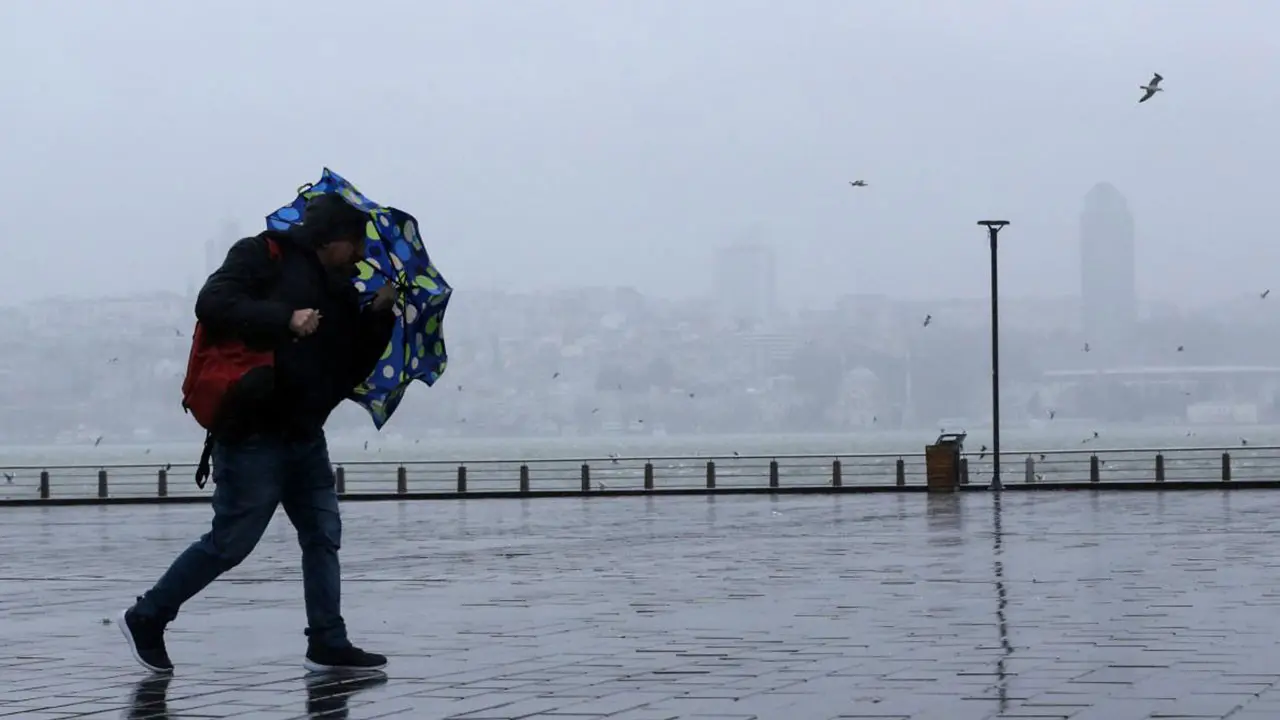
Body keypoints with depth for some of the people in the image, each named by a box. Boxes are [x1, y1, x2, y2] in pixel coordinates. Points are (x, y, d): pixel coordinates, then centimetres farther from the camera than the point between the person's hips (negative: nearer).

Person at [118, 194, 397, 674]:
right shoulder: (264, 256, -6)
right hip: (253, 432, -8)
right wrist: (285, 319, -26)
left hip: (305, 435, 8)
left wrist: (379, 315, 1)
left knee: (323, 535, 7)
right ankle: (146, 618, 12)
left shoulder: (340, 291, 16)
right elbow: (213, 305, -20)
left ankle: (328, 644, 12)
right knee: (231, 541, -3)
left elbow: (351, 369, 14)